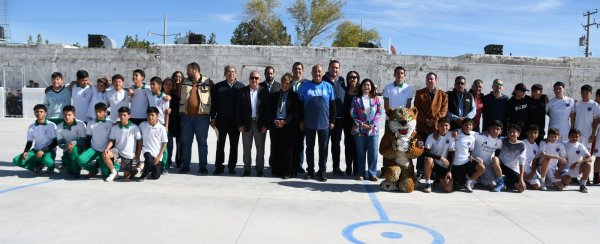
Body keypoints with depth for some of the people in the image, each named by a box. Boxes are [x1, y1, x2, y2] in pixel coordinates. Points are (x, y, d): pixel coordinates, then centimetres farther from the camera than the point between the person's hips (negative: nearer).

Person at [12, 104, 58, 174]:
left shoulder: (52, 125, -9)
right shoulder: (31, 127, 3)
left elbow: (55, 142, -10)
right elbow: (29, 142, 9)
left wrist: (43, 150, -22)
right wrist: (25, 152, -12)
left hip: (49, 151, -4)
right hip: (36, 150, 5)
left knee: (47, 161, -40)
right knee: (16, 160, -16)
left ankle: (51, 166, -1)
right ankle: (38, 165, 5)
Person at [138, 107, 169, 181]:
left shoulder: (161, 128, -8)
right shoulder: (142, 125, -3)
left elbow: (164, 143, -3)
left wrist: (159, 156, -9)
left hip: (157, 153, 0)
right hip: (147, 150, 0)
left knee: (155, 176, -3)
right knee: (149, 160, -35)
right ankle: (144, 174, -5)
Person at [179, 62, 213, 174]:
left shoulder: (208, 82, 1)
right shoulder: (184, 83, 11)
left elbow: (214, 98, 4)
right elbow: (179, 97, 15)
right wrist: (179, 113, 6)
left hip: (202, 116, -3)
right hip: (186, 116, 3)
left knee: (202, 142, 3)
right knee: (186, 142, 7)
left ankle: (203, 166, 9)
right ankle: (185, 165, 15)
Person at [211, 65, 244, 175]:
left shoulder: (241, 86, 2)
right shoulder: (218, 87, 5)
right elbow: (213, 103, 4)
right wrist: (213, 118, -1)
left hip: (235, 121, 0)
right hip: (221, 120, 0)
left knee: (234, 145, 7)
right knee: (220, 145, 5)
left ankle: (232, 166, 17)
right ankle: (219, 166, 13)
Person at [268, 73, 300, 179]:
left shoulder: (294, 96, 4)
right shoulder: (275, 95, 15)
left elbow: (295, 112, -3)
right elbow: (270, 110, 12)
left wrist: (285, 121, -13)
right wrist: (274, 121, -5)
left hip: (289, 125, -3)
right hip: (275, 125, 4)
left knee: (288, 149, -3)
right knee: (276, 148, 3)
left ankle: (287, 172, 1)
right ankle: (276, 171, 11)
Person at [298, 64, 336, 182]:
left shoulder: (328, 86, 4)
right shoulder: (305, 86, 2)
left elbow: (332, 105, 6)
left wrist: (332, 121, 3)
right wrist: (301, 121, 0)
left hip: (324, 123, 0)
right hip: (309, 123, 0)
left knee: (323, 148, 5)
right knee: (309, 147, 9)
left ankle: (322, 171, 14)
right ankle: (310, 170, 19)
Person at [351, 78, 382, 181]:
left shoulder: (376, 99, 8)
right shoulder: (356, 99, 5)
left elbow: (379, 112, 3)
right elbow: (353, 113, 0)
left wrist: (373, 124, -10)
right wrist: (361, 124, -11)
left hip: (373, 129, 1)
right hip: (360, 129, -1)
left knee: (373, 152, -1)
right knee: (361, 152, 6)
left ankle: (372, 174, 6)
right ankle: (361, 173, 14)